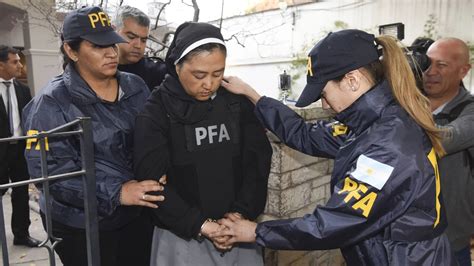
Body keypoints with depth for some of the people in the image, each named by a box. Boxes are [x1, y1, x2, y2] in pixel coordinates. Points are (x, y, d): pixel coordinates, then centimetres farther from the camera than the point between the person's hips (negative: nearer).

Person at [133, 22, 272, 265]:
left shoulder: (238, 102, 0)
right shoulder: (157, 111, -9)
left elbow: (258, 159, -1)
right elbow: (152, 180, -12)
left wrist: (242, 212, -11)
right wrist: (198, 224, -16)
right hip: (182, 235, -2)